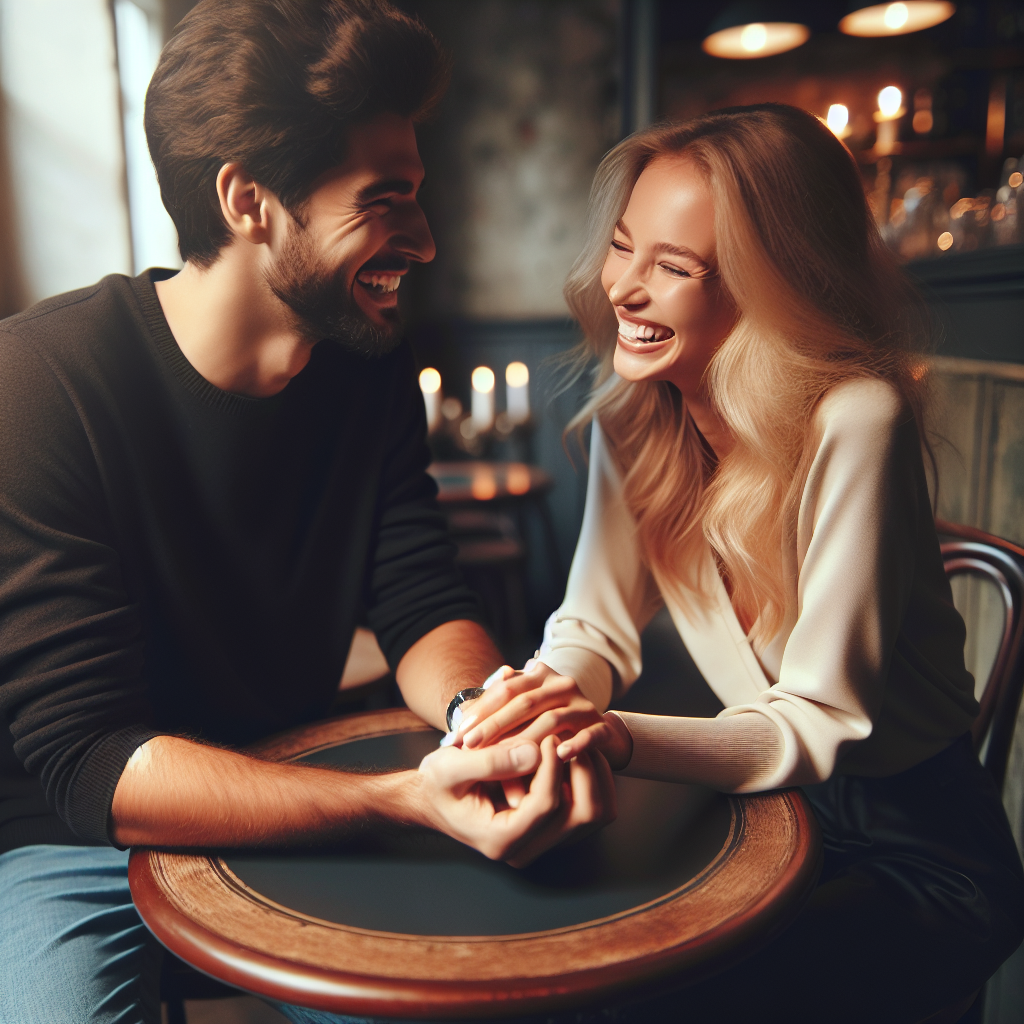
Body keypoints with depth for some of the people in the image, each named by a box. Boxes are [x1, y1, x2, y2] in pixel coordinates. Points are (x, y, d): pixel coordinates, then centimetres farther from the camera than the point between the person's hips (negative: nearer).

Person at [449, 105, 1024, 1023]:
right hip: (761, 803, 5)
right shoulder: (635, 411, -5)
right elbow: (594, 629, -5)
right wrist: (537, 698, -26)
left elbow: (821, 723, -25)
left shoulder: (854, 421, -25)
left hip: (915, 849, -4)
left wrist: (620, 738, -41)